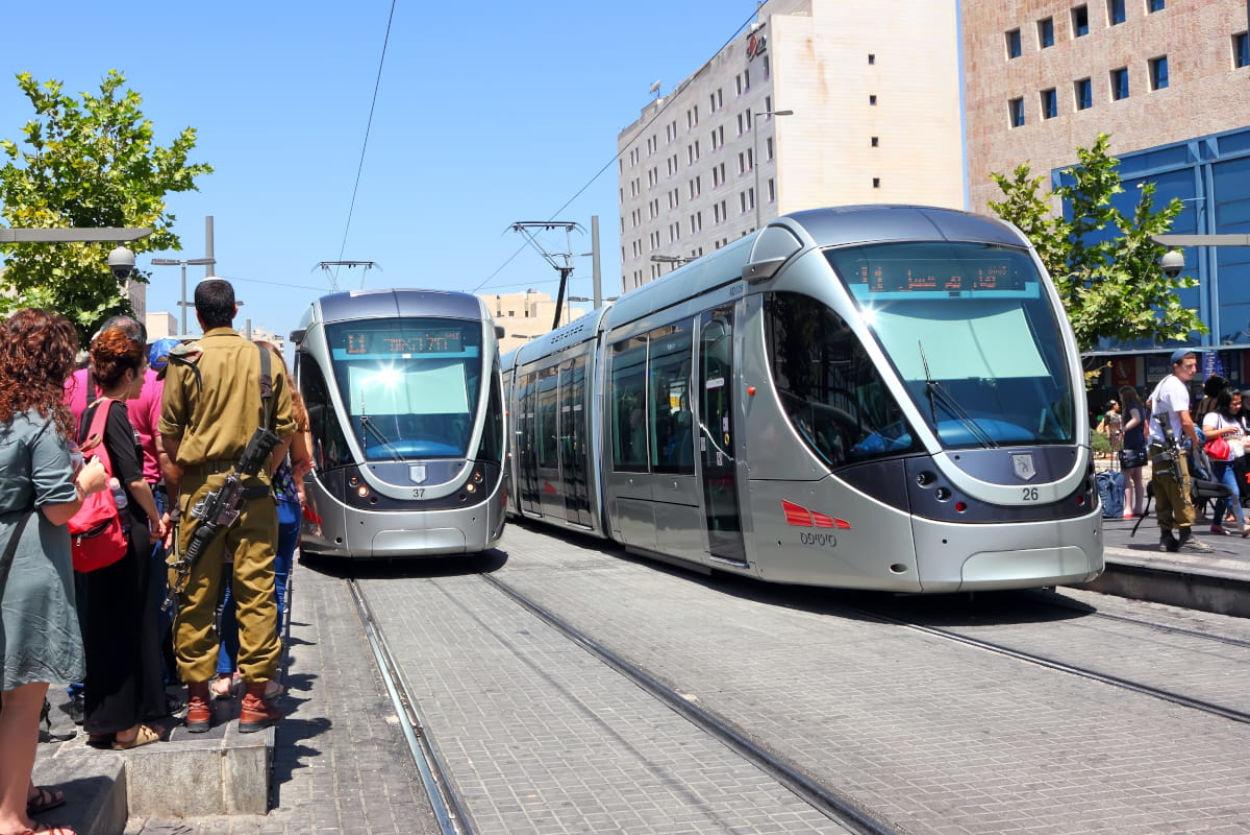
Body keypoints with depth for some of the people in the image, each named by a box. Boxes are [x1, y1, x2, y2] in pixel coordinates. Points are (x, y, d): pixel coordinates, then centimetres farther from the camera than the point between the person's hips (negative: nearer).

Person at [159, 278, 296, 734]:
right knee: (256, 593, 4)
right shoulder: (266, 360, 4)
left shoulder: (186, 362, -2)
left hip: (199, 490, -1)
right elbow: (285, 429, 5)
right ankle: (254, 699, 7)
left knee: (196, 595, 6)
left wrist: (175, 495, 6)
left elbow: (169, 436, -1)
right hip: (253, 492, 1)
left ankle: (197, 700, 13)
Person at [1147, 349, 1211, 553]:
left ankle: (1166, 536, 13)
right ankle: (1186, 536, -7)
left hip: (1156, 446, 10)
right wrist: (1195, 440, -4)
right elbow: (1186, 421, -20)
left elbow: (1150, 402, 34)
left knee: (1163, 494, 10)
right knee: (1181, 491, -7)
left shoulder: (1164, 382, 14)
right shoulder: (1177, 387, -15)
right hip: (1170, 448, -10)